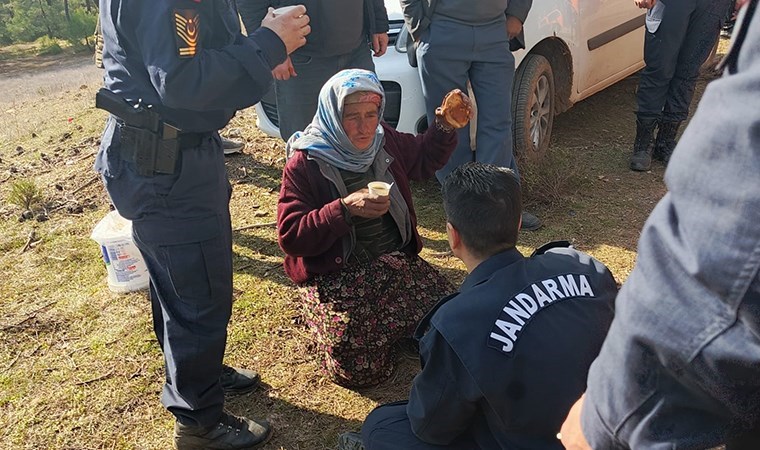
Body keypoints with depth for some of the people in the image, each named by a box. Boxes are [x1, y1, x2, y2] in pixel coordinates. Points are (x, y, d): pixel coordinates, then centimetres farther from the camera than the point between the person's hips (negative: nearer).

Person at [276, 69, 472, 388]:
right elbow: (290, 237, -15)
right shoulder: (305, 164, -11)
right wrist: (345, 209, -27)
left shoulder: (385, 141, 5)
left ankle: (379, 325, 13)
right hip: (334, 275, -5)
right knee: (357, 366, -22)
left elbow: (424, 160, 25)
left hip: (397, 259, 5)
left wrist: (445, 127, 6)